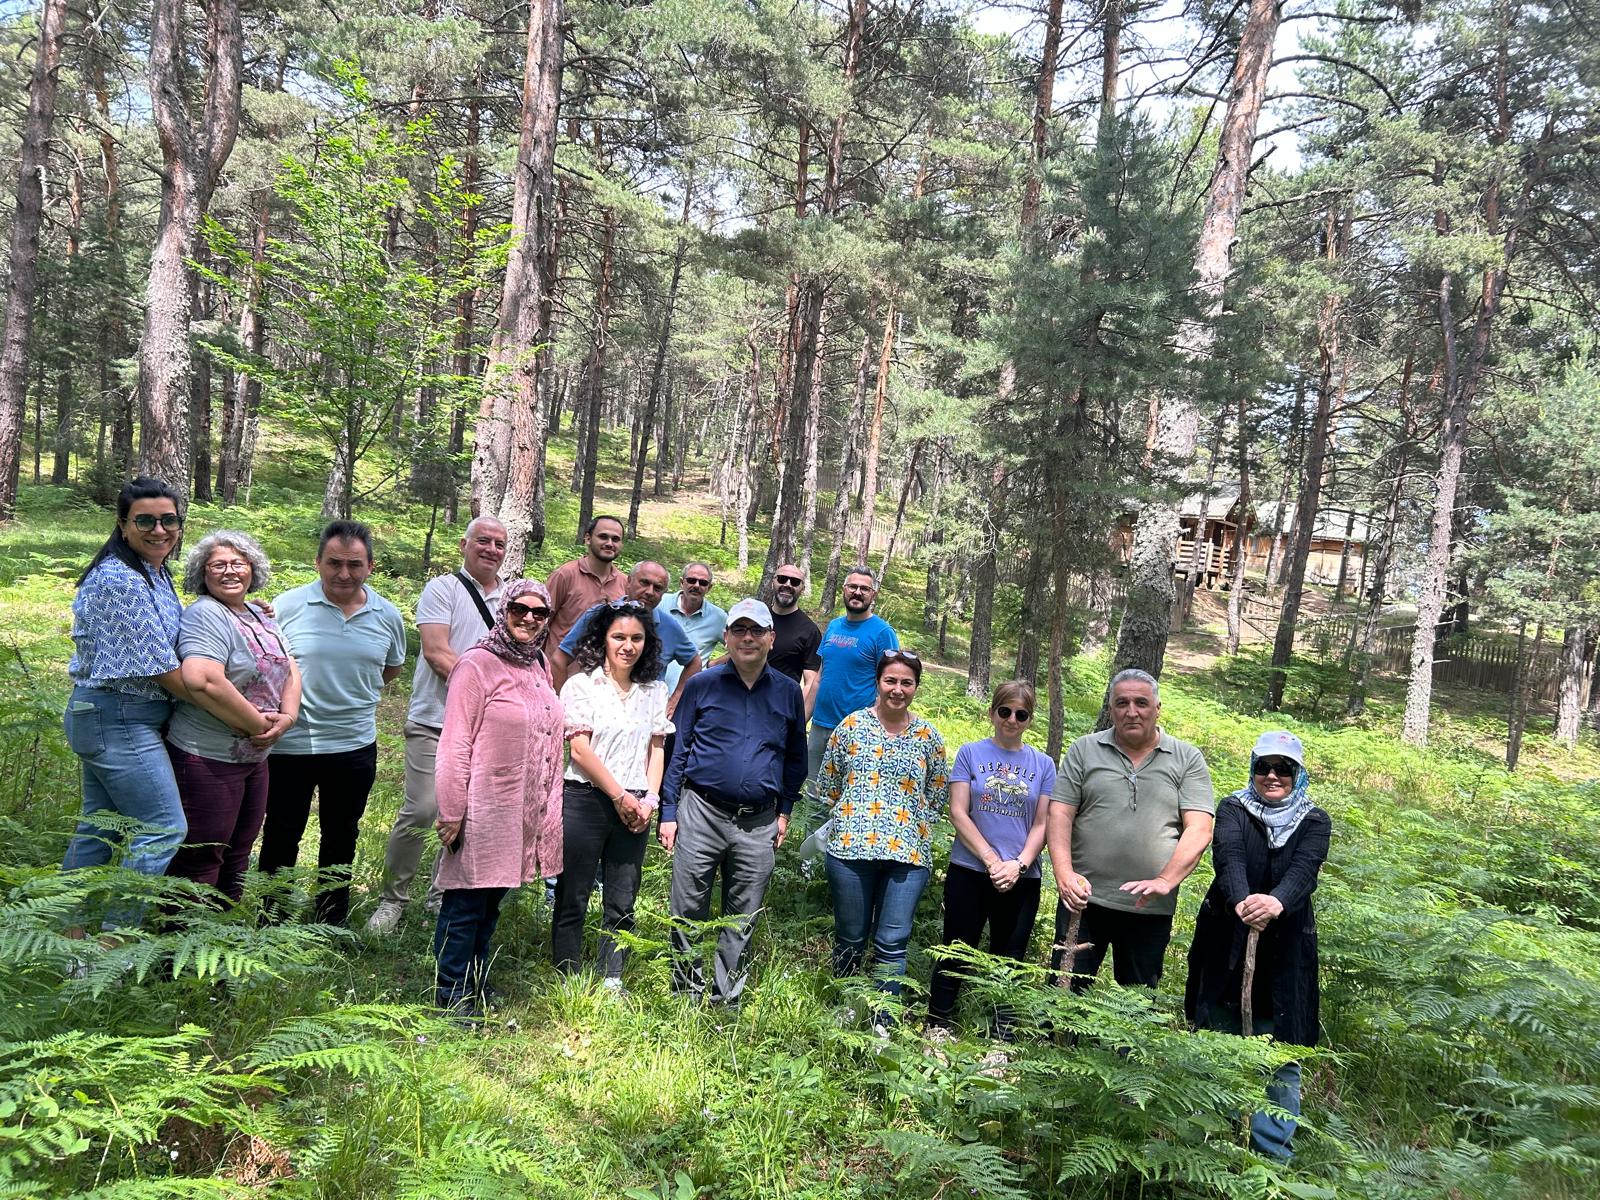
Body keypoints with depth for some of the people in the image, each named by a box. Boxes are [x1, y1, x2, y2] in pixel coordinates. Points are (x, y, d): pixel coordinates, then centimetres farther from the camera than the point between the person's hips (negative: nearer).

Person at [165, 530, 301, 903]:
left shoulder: (259, 616, 13)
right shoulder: (206, 614, -14)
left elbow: (289, 669, 14)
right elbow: (202, 680, -28)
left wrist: (287, 716, -6)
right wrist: (259, 724, -20)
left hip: (254, 757, 9)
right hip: (208, 760, -9)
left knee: (237, 859, 18)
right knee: (200, 862, -1)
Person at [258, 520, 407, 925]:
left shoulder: (388, 616, -1)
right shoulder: (287, 606, -10)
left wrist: (355, 696, 5)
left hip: (356, 746, 3)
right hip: (290, 744, -3)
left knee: (341, 838, 16)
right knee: (281, 836, 10)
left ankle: (331, 926, 32)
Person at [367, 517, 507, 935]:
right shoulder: (442, 589, -1)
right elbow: (436, 652, -11)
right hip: (435, 721, -5)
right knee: (420, 811, -10)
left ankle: (442, 896, 22)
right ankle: (393, 899, 7)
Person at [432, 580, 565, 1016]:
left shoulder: (538, 665, 11)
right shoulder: (477, 664, -12)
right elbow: (455, 744, -14)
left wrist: (547, 808, 18)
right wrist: (451, 813, -15)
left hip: (525, 812, 7)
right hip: (484, 808, -7)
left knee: (493, 899, 17)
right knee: (466, 902, 3)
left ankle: (476, 981, 31)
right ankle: (452, 993, 16)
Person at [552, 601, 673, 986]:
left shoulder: (655, 691, 11)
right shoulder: (582, 684, -2)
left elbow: (657, 748, 11)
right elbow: (579, 750, -8)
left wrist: (649, 800, -2)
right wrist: (620, 796, -9)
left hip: (635, 808, 4)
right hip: (584, 800, -4)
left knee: (622, 904, 7)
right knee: (572, 900, 3)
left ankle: (612, 982, 18)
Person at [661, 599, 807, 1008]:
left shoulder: (788, 692, 7)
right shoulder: (702, 685, 1)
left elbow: (796, 756, 17)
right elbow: (677, 749, 3)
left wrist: (785, 810, 12)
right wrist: (668, 813, -1)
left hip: (759, 825, 2)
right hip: (701, 814, -1)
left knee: (742, 919, 9)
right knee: (689, 913, 5)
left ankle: (727, 1000, 23)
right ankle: (687, 996, 20)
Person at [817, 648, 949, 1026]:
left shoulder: (928, 736, 5)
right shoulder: (852, 725, 2)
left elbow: (938, 795, 13)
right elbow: (828, 782, 8)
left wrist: (913, 824, 5)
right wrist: (851, 815, 6)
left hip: (908, 855, 1)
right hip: (851, 849, 0)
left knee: (892, 943, -1)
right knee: (850, 939, 10)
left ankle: (882, 1023, 11)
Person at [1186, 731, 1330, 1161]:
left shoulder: (1314, 822, 1)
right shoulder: (1232, 809, 0)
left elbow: (1305, 870, -18)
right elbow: (1228, 856, -19)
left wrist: (1277, 902, -40)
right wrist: (1241, 900, -41)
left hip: (1286, 949, 0)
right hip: (1225, 942, 0)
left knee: (1282, 1048, 0)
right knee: (1217, 1038, 9)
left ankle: (1272, 1150, 13)